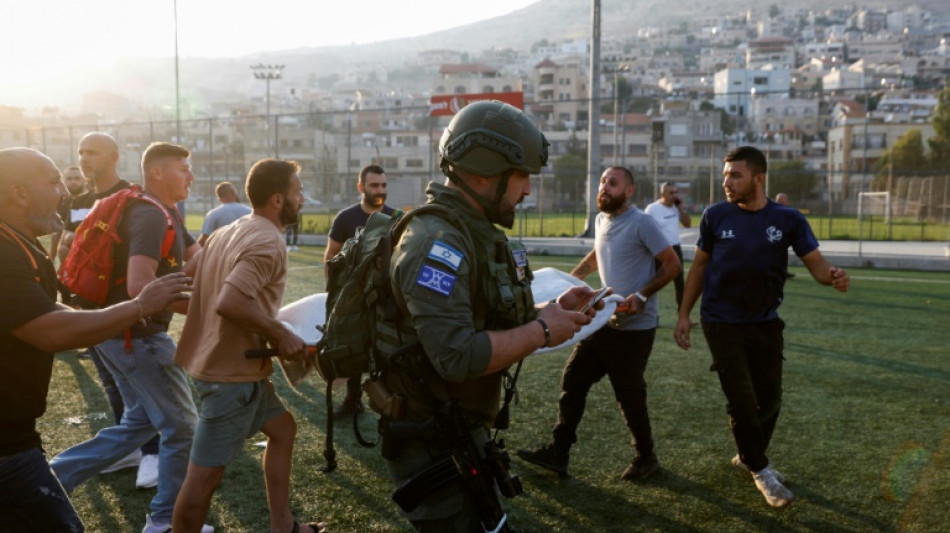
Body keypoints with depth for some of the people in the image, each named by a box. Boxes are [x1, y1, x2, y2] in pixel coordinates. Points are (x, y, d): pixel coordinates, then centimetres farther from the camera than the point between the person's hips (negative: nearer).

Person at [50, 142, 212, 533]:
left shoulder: (166, 215, 12)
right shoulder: (150, 216, -21)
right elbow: (140, 286, -32)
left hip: (124, 334, 10)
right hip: (138, 336, -10)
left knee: (140, 423, 21)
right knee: (182, 427, 3)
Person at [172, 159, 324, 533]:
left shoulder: (227, 232, 10)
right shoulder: (268, 244, -20)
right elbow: (229, 303, -33)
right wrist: (280, 334, -21)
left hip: (219, 360, 10)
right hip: (233, 372, -10)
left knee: (282, 428, 20)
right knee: (205, 473, 1)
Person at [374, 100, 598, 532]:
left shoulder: (475, 233, 8)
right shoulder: (438, 241, -25)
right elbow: (458, 356, -33)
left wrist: (553, 310, 1)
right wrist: (541, 332, -21)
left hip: (462, 431, 10)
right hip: (430, 442, -10)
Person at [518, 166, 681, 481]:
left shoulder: (641, 223, -15)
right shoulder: (601, 221, 9)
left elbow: (672, 265, -14)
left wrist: (641, 296, -23)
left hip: (634, 327, -7)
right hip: (604, 320, 8)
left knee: (629, 397, 3)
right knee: (572, 380, 5)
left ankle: (646, 458, 26)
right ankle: (558, 453, 13)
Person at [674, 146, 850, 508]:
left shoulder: (788, 219, -7)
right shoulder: (715, 216, -7)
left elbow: (816, 263, -9)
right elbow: (700, 266, 2)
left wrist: (833, 276, -34)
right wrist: (683, 314, -1)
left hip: (765, 324, 2)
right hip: (722, 324, -2)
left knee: (769, 399, 13)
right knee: (742, 399, -4)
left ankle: (748, 456, 39)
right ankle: (761, 470, 18)